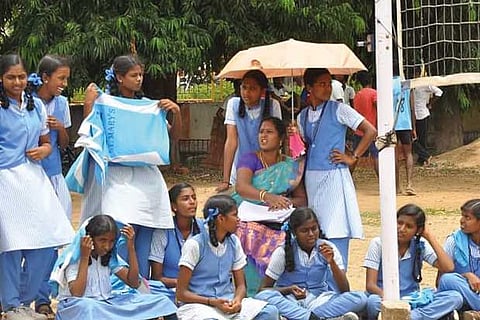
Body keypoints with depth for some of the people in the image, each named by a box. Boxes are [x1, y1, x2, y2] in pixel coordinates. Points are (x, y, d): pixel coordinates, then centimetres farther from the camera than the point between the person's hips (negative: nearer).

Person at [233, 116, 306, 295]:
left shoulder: (292, 167, 15)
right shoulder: (249, 159, 6)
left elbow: (302, 200, 12)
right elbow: (241, 187, -13)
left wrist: (285, 202, -12)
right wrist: (267, 196, -33)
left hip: (276, 225, 2)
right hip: (247, 219, -2)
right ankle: (250, 294, -26)